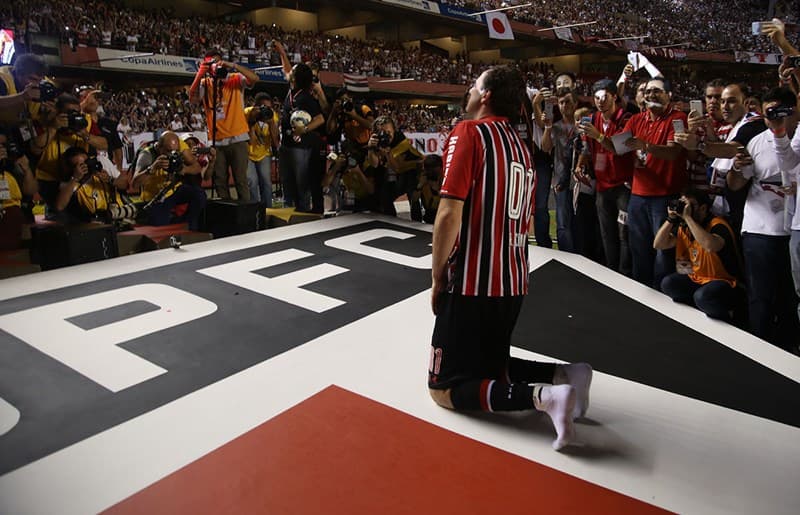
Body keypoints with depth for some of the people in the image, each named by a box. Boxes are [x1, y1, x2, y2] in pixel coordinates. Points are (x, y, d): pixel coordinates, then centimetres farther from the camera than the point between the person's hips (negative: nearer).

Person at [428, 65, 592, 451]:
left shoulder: (468, 132, -9)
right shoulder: (521, 146, 14)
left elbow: (450, 213, -19)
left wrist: (437, 278, -9)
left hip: (472, 283, -8)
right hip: (513, 284, 8)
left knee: (445, 387, 2)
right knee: (491, 366, 25)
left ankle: (540, 395, -18)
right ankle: (562, 375, 2)